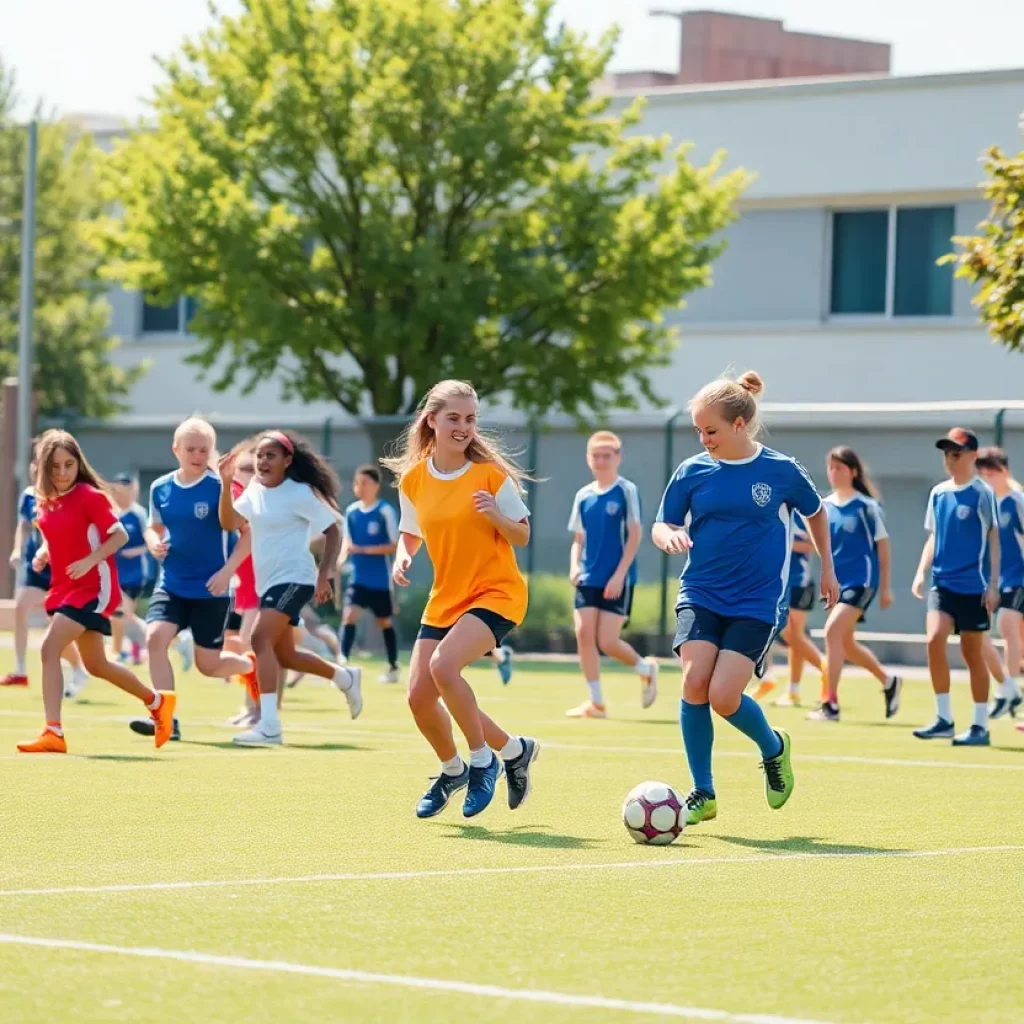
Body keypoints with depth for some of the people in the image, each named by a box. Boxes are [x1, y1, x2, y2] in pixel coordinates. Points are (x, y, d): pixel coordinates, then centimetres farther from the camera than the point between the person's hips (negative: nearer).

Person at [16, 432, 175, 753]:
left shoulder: (90, 496, -14)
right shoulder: (45, 500, 7)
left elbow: (120, 535, -14)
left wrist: (89, 561, -26)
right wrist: (43, 554, 1)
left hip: (93, 587, -8)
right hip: (64, 588, 9)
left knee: (50, 648, -22)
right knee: (95, 665, 17)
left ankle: (53, 733, -21)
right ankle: (157, 702, 37)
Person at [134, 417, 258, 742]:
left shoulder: (220, 487, -12)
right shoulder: (160, 488, 2)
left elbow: (249, 531, -10)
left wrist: (227, 571, -18)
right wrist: (154, 543, -6)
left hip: (211, 589, -4)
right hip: (172, 584, 4)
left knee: (208, 664, 2)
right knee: (155, 637, -19)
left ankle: (250, 665, 36)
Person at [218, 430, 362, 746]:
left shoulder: (300, 494, -12)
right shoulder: (255, 490, 7)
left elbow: (333, 532, -9)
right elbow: (229, 523, 2)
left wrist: (324, 576, -17)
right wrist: (226, 484, -10)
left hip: (293, 578, -9)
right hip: (268, 582, 9)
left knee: (261, 639, -26)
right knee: (284, 656, 17)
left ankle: (269, 725, -31)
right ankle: (346, 677, 41)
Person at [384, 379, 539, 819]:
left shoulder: (491, 474, -10)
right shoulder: (413, 478, 2)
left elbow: (522, 535, -4)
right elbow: (411, 534, 15)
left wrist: (495, 516, -24)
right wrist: (402, 556, -7)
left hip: (496, 593, -5)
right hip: (445, 598, 5)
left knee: (443, 664, -29)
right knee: (419, 697, -3)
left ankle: (483, 759, -9)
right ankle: (452, 771, 27)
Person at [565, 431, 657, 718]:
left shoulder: (627, 491, -5)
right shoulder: (583, 496, 10)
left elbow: (634, 535, -9)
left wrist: (619, 575, -15)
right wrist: (575, 565, -4)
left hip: (618, 580, -5)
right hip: (588, 579, 5)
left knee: (607, 641, -9)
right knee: (584, 633, -6)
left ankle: (645, 668, 21)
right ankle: (596, 702, 3)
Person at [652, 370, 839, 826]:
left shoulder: (782, 471, -5)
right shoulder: (692, 472, 0)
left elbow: (815, 512, 13)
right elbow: (662, 526, 7)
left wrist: (827, 569, 20)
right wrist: (669, 536, -17)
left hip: (758, 601, -3)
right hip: (701, 595, 3)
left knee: (724, 695, -16)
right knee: (693, 683, -17)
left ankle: (774, 747, 18)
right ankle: (703, 794, -1)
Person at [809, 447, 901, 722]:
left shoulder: (867, 506, -8)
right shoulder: (825, 506, 7)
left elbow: (882, 546, -3)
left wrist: (886, 587, -2)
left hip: (861, 580, -7)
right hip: (836, 581, 7)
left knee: (832, 631, -21)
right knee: (845, 643, 14)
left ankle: (831, 705, -18)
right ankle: (889, 681, 37)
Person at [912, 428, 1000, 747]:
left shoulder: (981, 493, -6)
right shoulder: (938, 493, 9)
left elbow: (993, 538, -5)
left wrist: (993, 584, -10)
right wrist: (921, 573, 6)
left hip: (973, 585, -4)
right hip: (942, 583, 4)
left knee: (972, 653, 2)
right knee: (934, 639, -14)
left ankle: (980, 726, 12)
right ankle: (943, 719, -4)